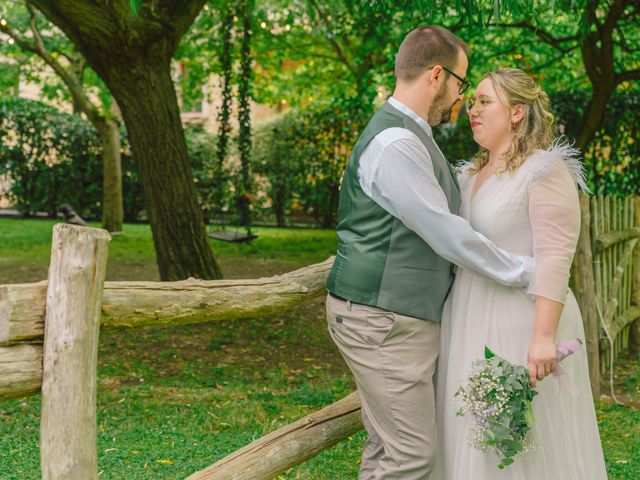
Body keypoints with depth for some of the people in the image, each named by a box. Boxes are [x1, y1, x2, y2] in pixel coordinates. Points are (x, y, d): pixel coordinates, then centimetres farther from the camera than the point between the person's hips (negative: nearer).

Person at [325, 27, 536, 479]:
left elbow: (440, 223, 20)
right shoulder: (396, 143, -19)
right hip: (384, 322, -10)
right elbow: (449, 236, -18)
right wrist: (527, 271, -7)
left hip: (401, 318, 10)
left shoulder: (411, 136, 15)